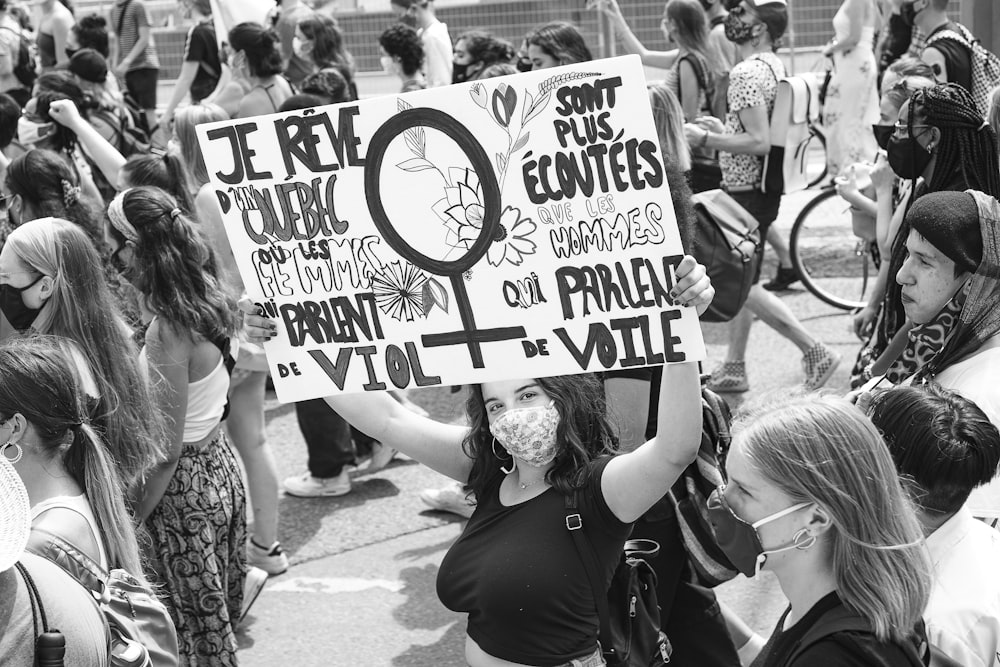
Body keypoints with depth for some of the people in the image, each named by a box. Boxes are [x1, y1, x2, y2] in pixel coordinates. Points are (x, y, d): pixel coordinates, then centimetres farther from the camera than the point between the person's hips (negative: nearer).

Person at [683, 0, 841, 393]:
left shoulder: (746, 73, -20)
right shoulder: (774, 66, 10)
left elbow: (759, 142, -27)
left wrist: (705, 139, -18)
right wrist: (722, 127, 15)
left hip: (746, 191, -10)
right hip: (765, 186, 10)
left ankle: (815, 352, 0)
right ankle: (734, 368, 23)